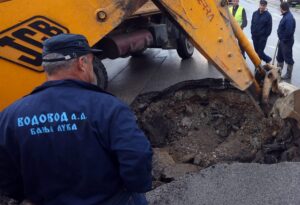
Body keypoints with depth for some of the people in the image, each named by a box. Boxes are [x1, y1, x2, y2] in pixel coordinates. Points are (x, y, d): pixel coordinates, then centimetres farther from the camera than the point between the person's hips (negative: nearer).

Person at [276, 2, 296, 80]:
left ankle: (288, 75, 14)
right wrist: (281, 39, 12)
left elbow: (288, 31, -29)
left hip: (286, 42, -10)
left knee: (288, 58, 3)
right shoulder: (286, 16, 8)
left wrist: (284, 40, -19)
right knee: (280, 57, 21)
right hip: (282, 40, 10)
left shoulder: (289, 18, -24)